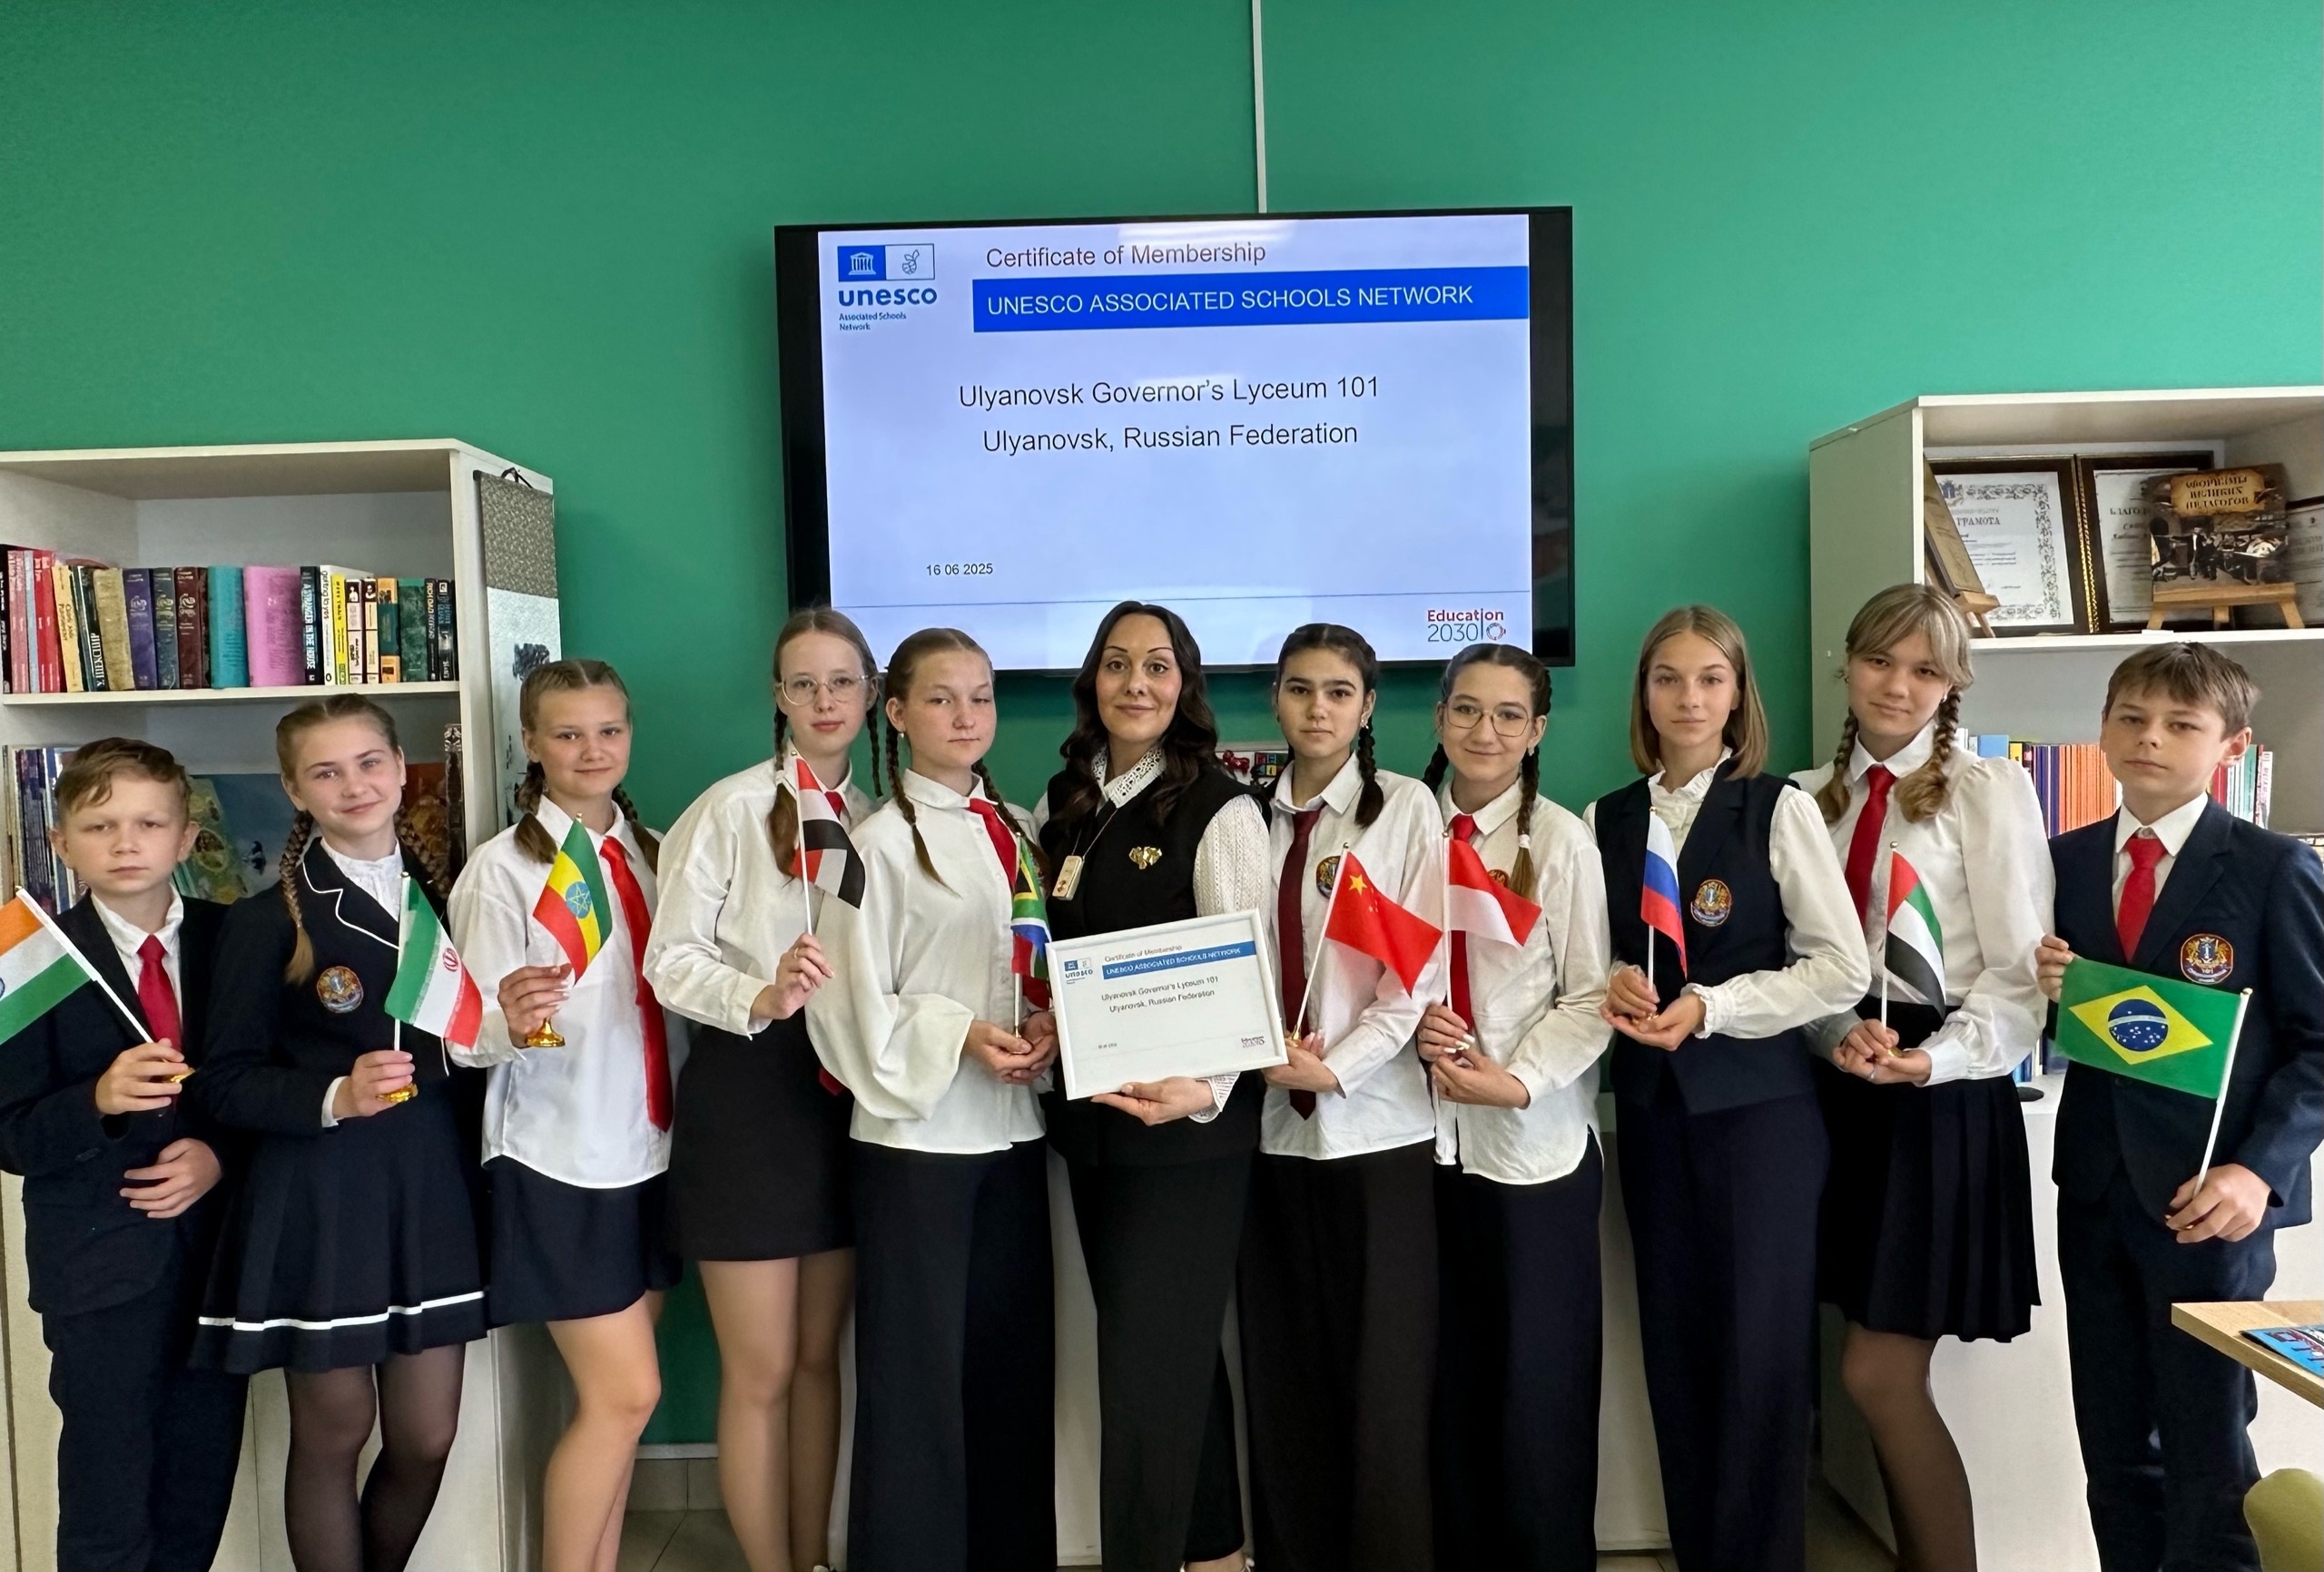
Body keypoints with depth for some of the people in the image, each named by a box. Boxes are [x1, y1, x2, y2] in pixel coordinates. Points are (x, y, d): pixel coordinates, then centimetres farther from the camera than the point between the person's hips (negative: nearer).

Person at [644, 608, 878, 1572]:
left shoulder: (878, 818, 8)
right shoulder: (730, 808, -8)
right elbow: (670, 959, -11)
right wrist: (762, 999, -27)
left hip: (843, 1091, 5)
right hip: (747, 1091, -5)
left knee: (818, 1355, 16)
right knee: (761, 1372, 4)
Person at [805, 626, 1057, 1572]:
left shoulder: (1017, 833, 8)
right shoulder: (881, 840, -7)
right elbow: (853, 1002, -9)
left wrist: (1047, 1026, -6)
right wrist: (959, 1036, -18)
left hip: (1012, 1129, 5)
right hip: (915, 1133, -5)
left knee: (1015, 1355, 13)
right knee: (916, 1364, 3)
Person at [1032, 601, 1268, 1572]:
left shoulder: (1220, 811, -10)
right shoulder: (1063, 804, 10)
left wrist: (1201, 1089, -30)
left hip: (1186, 1126, -7)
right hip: (1088, 1114, 7)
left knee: (1146, 1362, -2)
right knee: (1171, 1348, 18)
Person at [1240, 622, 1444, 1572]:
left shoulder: (1405, 808, 0)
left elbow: (1420, 967, -6)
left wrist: (1337, 1066, -14)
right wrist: (1263, 1053, -9)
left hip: (1377, 1122, -3)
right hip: (1272, 1123, 3)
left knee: (1385, 1369, 1)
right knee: (1283, 1371, 9)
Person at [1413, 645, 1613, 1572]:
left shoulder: (1562, 840, -4)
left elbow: (1590, 995, -5)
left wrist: (1519, 1079, -16)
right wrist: (1409, 1021, -11)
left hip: (1535, 1142, -2)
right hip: (1422, 1135, 3)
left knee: (1539, 1376, 6)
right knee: (1445, 1373, 11)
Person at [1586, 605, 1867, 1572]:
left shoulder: (1778, 809, -5)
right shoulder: (1607, 819, 6)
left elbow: (1842, 970, -8)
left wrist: (1712, 1006, -16)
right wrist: (1611, 983, -9)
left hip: (1759, 1102, -4)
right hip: (1650, 1103, 4)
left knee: (1760, 1348, 0)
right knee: (1674, 1347, 10)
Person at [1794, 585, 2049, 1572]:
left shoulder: (1990, 790, -3)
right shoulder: (1807, 798, 9)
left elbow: (2021, 972, -7)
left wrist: (1937, 1057, -21)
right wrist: (1842, 1033, -11)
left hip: (1945, 1095, -4)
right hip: (1840, 1093, 5)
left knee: (1879, 1374, -4)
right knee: (1888, 1372, 10)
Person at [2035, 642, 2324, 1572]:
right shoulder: (2067, 860, 7)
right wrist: (2046, 989, -10)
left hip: (2206, 1197, -4)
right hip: (2095, 1187, 5)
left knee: (2206, 1452, 5)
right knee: (2112, 1444, 15)